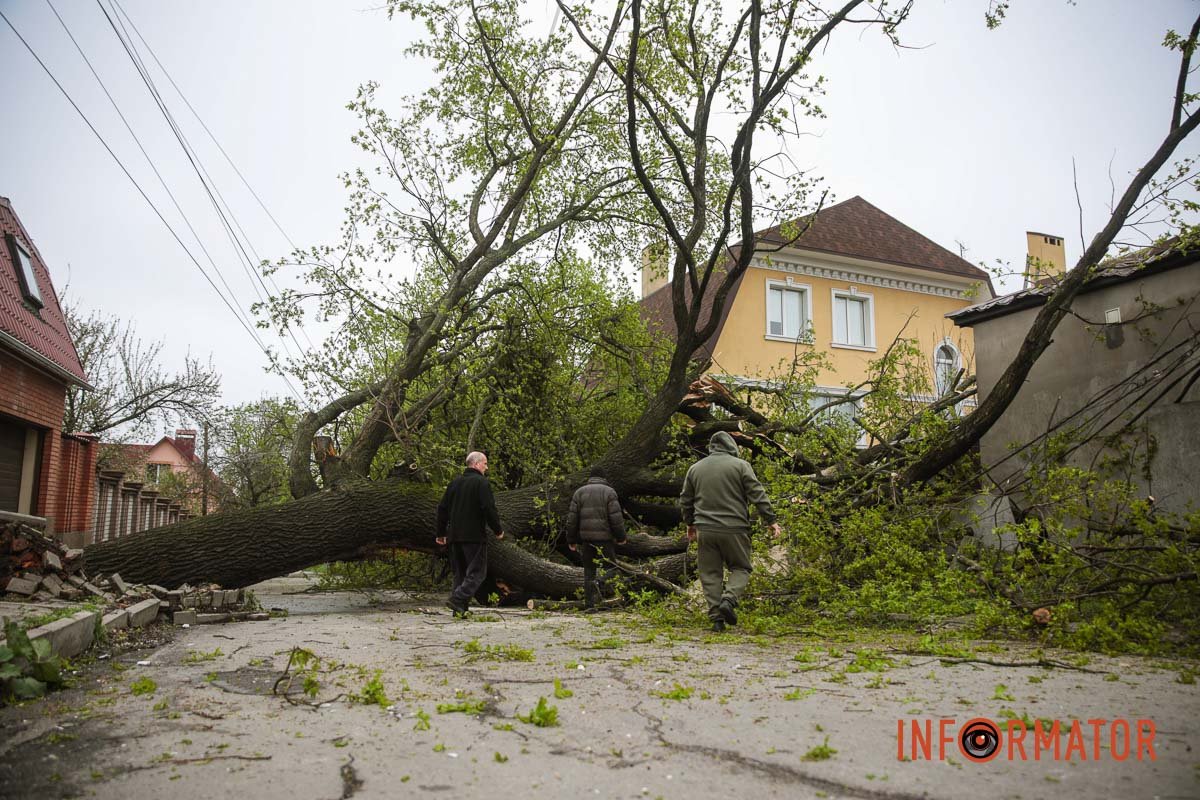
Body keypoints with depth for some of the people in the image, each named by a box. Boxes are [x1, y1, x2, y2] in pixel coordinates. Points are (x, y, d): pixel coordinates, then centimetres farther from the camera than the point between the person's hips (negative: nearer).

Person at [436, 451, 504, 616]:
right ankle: (457, 600, -18)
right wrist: (498, 530, -5)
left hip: (455, 535, 7)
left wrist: (441, 533, 20)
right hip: (474, 536, -7)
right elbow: (489, 509, -15)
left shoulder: (455, 482, 14)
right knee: (477, 571, -3)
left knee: (460, 572, 13)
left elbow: (442, 508, 14)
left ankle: (460, 609, 11)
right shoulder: (481, 482, -8)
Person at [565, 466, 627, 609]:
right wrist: (621, 537, 2)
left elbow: (572, 518, 7)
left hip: (586, 537, 4)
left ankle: (589, 603, 6)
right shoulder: (609, 492, -1)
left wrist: (572, 540, 12)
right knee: (612, 566, 6)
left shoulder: (579, 492, 10)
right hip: (604, 538, -3)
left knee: (589, 570, 10)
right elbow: (616, 517, -7)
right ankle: (599, 585, -20)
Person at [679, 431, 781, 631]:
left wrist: (690, 524, 31)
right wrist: (771, 520, -1)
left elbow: (685, 501, 18)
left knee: (710, 573, 9)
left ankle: (716, 616, 3)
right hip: (735, 528, -3)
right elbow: (757, 495, -6)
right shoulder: (740, 465, -1)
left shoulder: (695, 468, 11)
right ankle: (729, 599, -12)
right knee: (740, 568, 11)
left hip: (706, 530, 3)